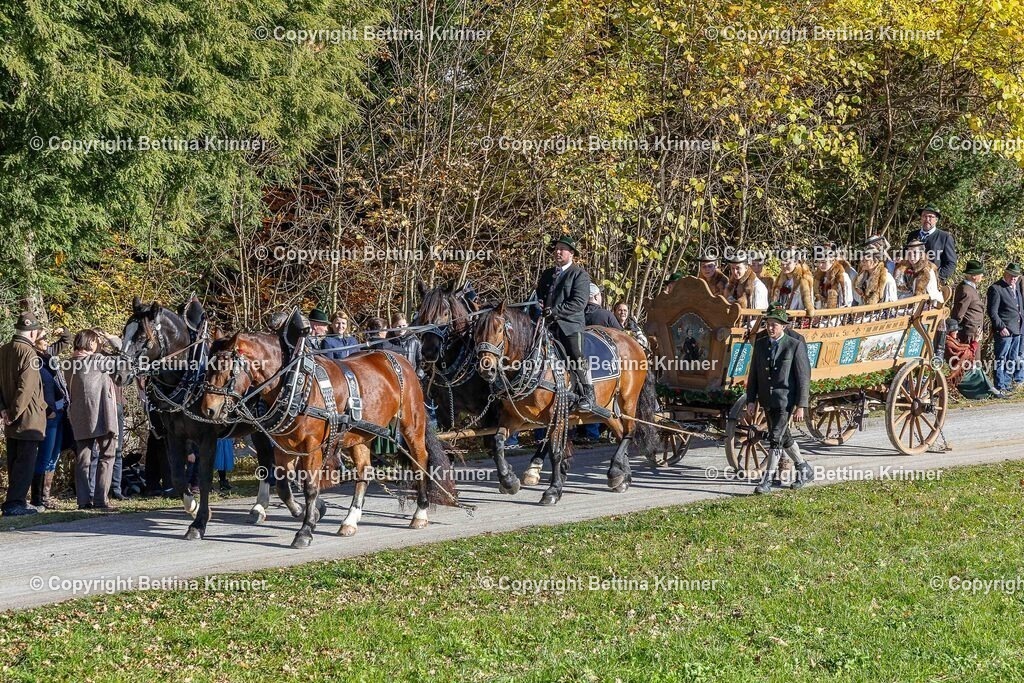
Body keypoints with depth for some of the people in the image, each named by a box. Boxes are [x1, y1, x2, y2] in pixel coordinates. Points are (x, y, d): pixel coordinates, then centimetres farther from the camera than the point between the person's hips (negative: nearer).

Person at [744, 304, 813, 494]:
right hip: (767, 400, 6)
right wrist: (751, 400, 3)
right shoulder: (760, 344, 6)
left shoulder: (795, 346, -9)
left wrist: (801, 406, -12)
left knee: (776, 438, -12)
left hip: (785, 399, -6)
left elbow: (804, 377, -9)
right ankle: (804, 469, 33)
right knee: (783, 437, 16)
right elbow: (753, 374, 9)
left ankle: (767, 480, -8)